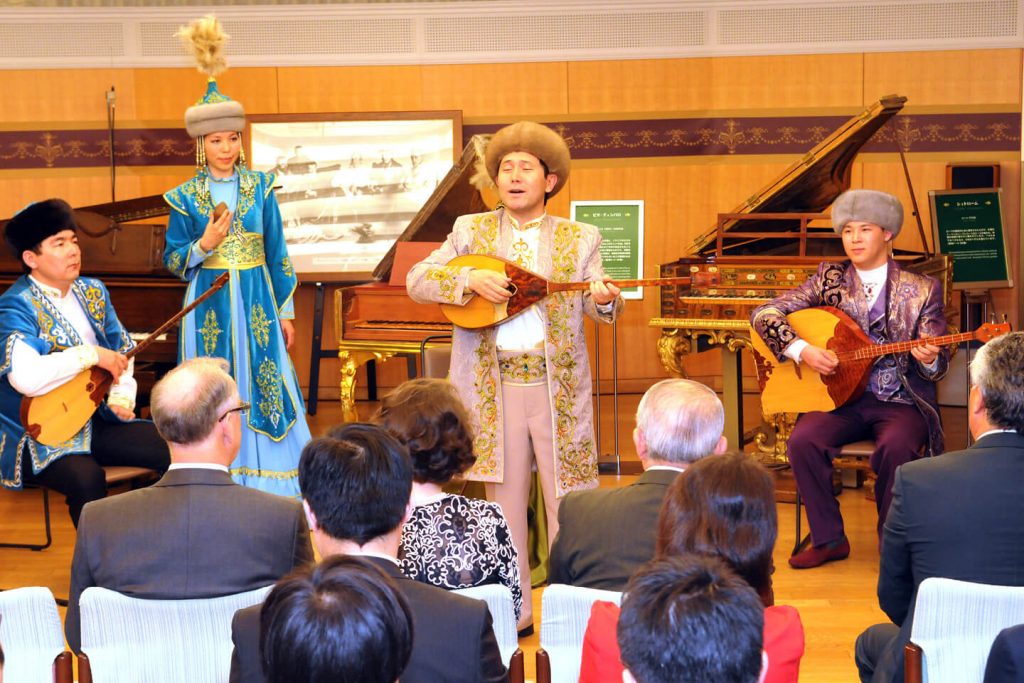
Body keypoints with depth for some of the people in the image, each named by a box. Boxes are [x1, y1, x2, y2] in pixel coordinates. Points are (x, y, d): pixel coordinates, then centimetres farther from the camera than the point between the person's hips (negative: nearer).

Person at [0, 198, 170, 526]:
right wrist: (92, 355, -24)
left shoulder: (92, 291, 10)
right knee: (87, 478, -36)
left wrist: (123, 393, -1)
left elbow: (122, 348, 19)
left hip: (95, 419, 7)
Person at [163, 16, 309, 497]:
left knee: (264, 386, 2)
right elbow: (173, 261, 2)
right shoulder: (187, 197, -1)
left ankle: (267, 482, 11)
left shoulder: (259, 186, 2)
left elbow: (277, 252, 6)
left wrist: (286, 311, 5)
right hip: (210, 305, -1)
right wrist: (204, 245, -17)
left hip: (256, 302, 1)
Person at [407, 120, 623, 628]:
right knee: (504, 500, 8)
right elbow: (416, 280, 0)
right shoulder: (472, 231, 7)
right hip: (495, 386, 1)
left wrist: (604, 301, -23)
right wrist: (470, 281, -16)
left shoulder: (579, 239, 6)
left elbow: (593, 308, 0)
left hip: (558, 385, -1)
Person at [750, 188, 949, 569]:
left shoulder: (922, 290, 3)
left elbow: (937, 366, 3)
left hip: (901, 402, -2)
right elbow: (764, 315, 2)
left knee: (896, 446, -33)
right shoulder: (830, 280, 7)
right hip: (842, 396, 2)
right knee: (803, 440, -26)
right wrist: (802, 350, -14)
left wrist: (929, 359, -21)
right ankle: (828, 540, -9)